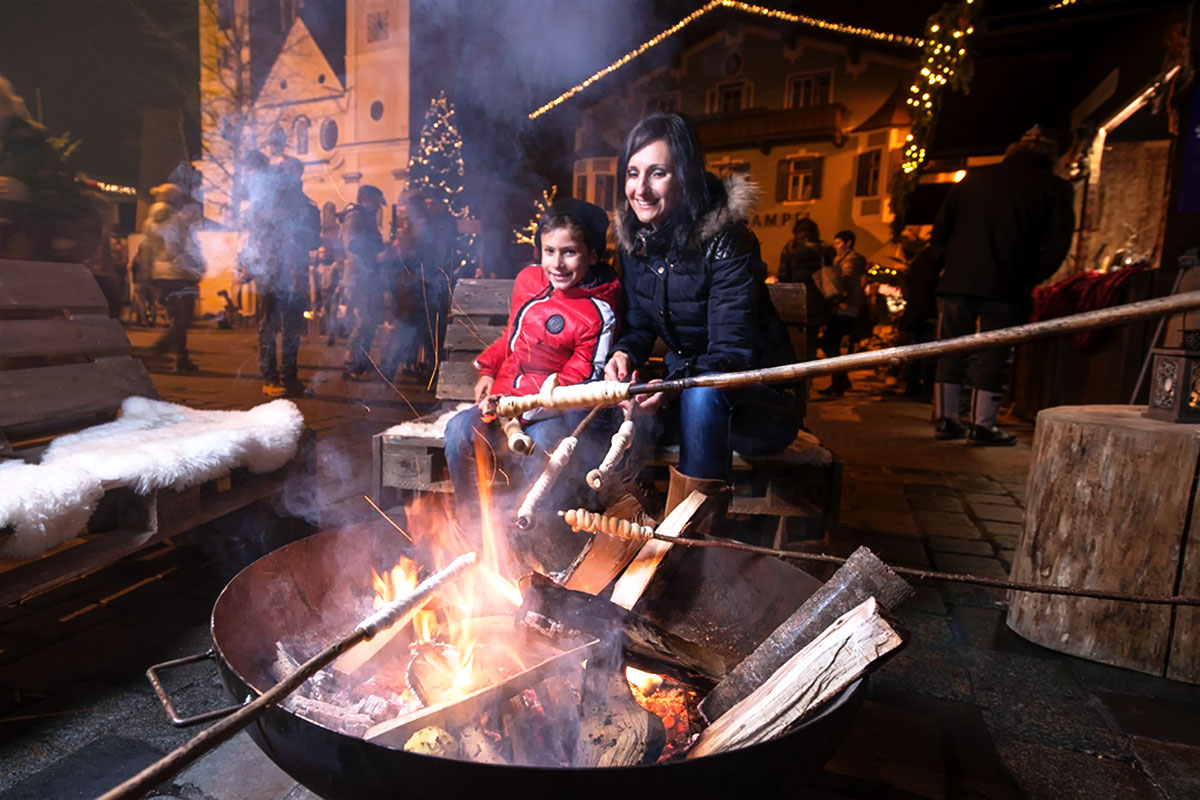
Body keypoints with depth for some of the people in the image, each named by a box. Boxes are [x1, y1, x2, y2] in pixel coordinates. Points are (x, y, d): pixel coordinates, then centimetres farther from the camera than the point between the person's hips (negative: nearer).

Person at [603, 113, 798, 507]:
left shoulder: (726, 242, -20)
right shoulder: (635, 240, 0)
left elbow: (733, 352, -24)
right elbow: (640, 327, 6)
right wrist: (624, 355, -17)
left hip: (757, 403, -6)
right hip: (684, 390, 6)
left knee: (702, 393, -37)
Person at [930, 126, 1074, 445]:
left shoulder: (973, 178, 13)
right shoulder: (1054, 188, 5)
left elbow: (940, 231, 12)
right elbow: (1056, 245, -1)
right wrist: (1028, 279, 10)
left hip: (956, 282, 3)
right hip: (1005, 288, -3)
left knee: (951, 353, 9)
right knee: (990, 356, 2)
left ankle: (945, 419, 13)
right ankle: (982, 425, 6)